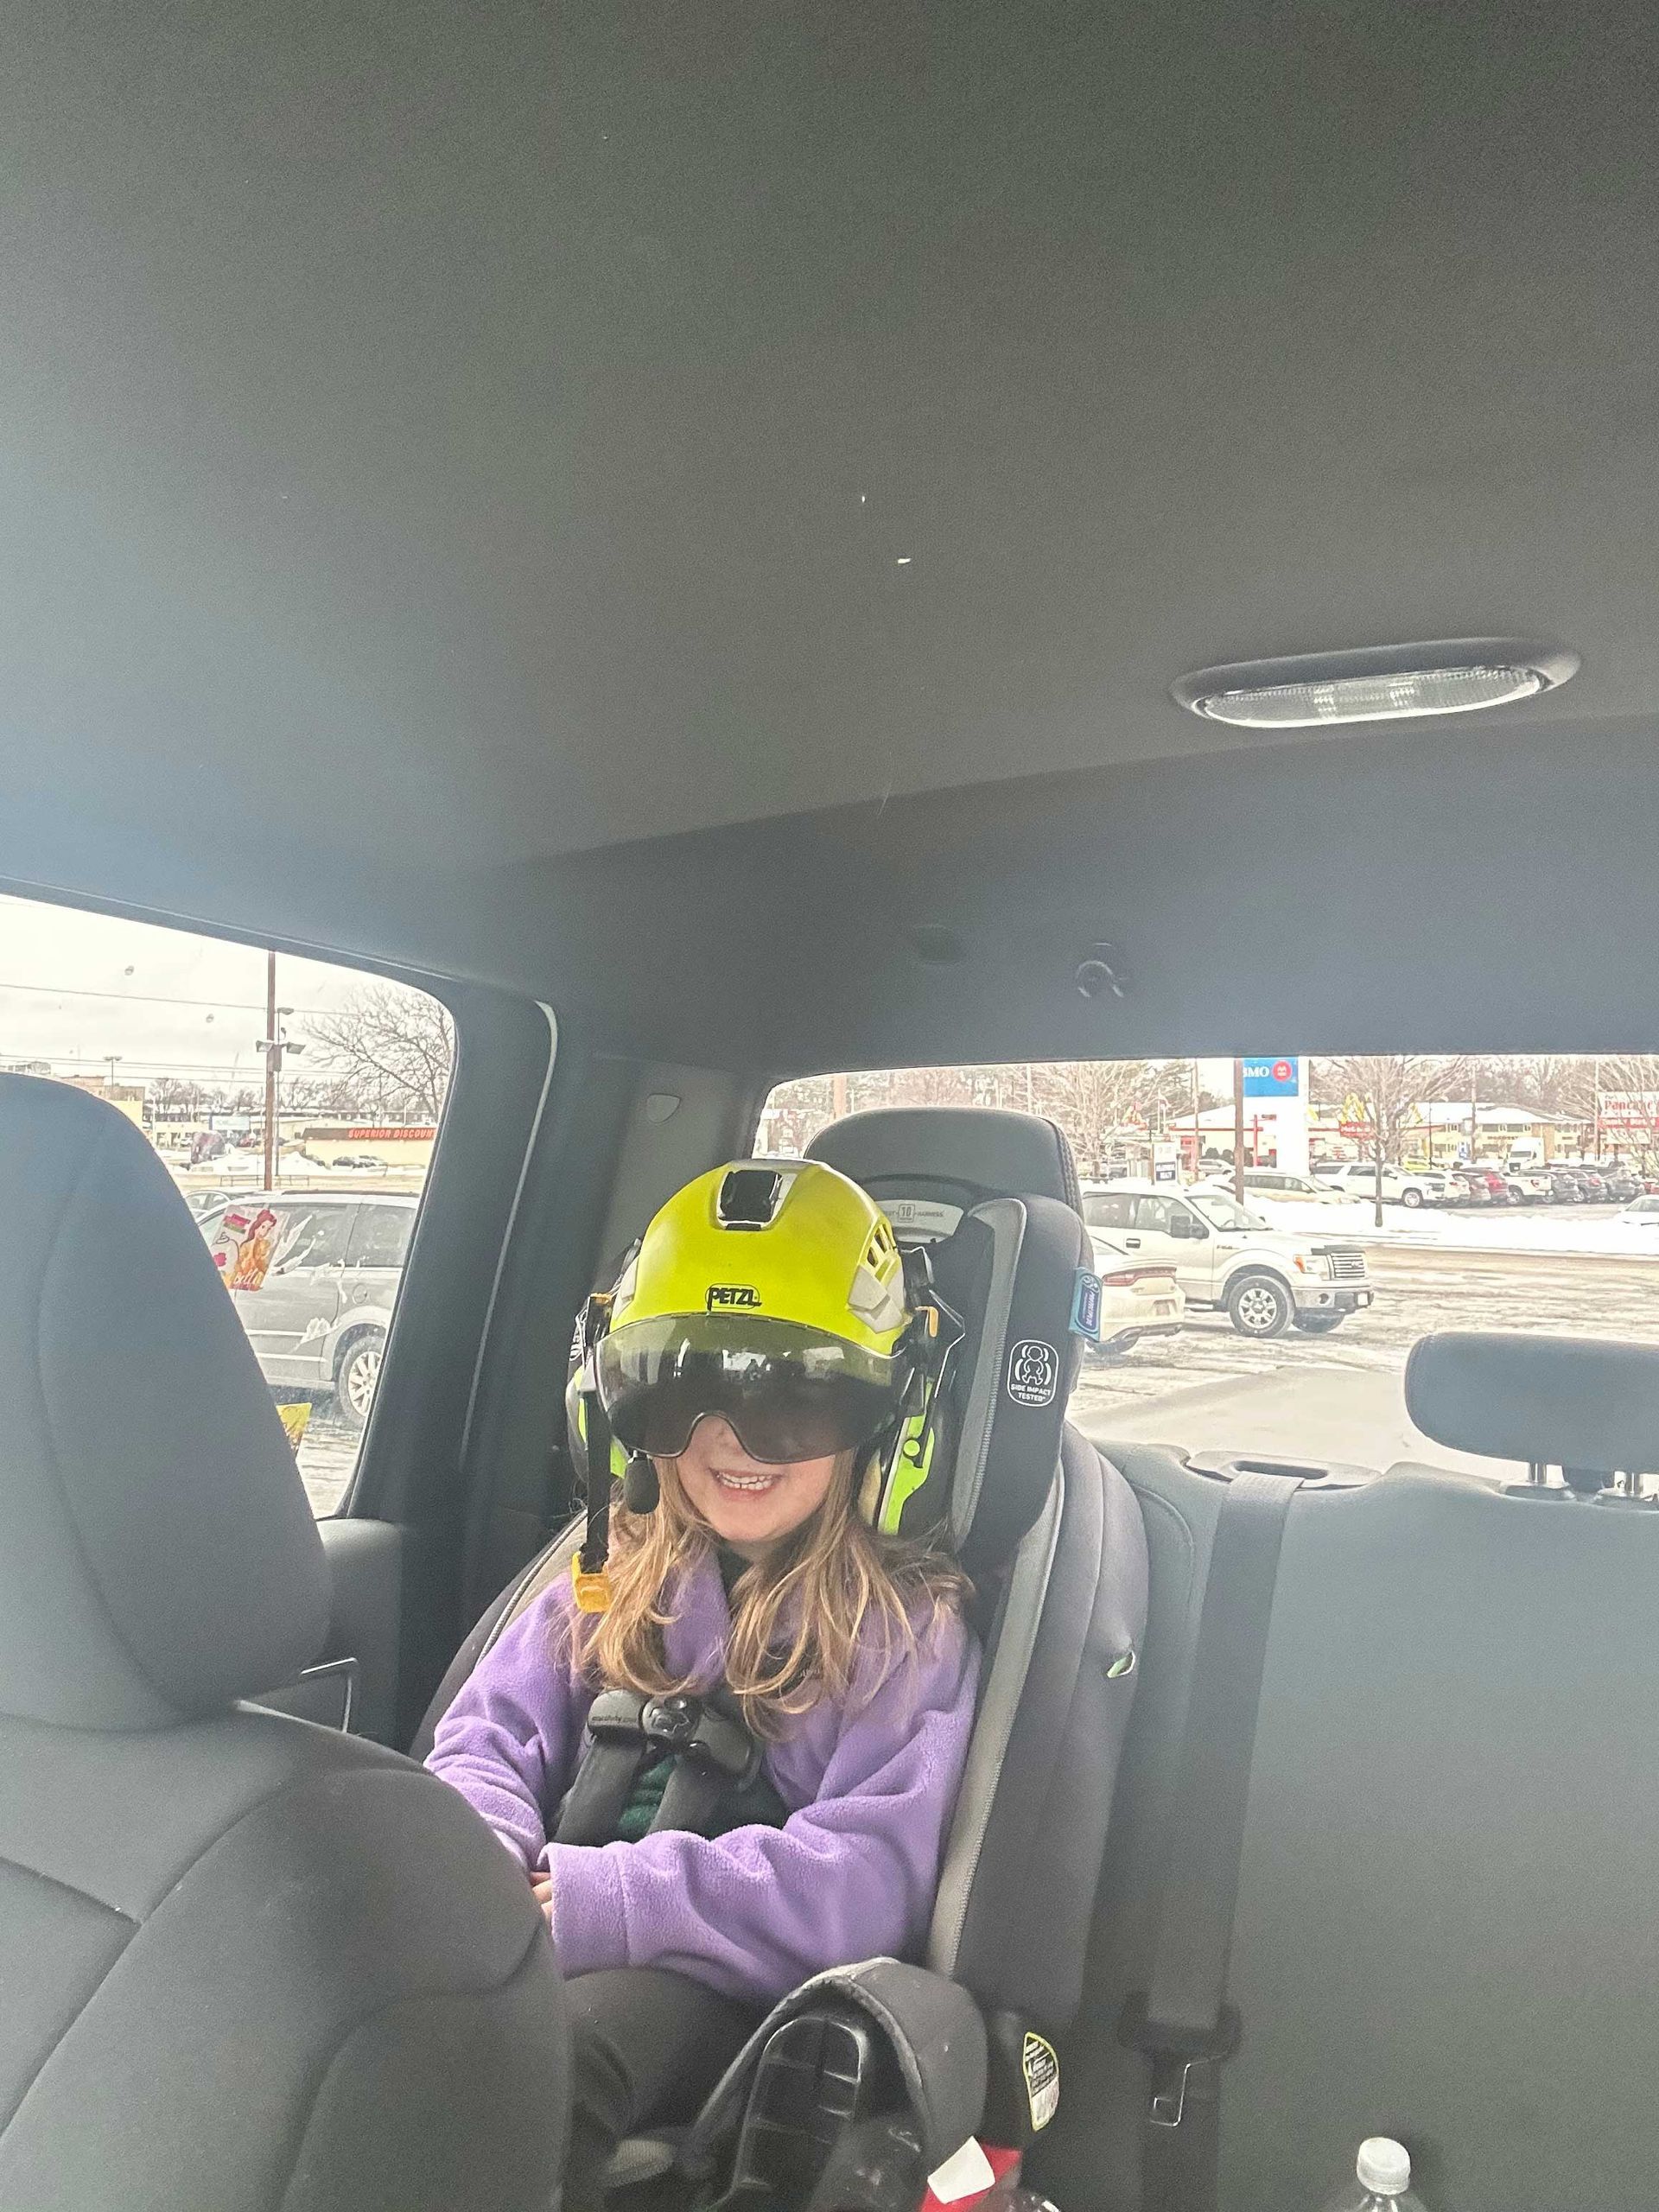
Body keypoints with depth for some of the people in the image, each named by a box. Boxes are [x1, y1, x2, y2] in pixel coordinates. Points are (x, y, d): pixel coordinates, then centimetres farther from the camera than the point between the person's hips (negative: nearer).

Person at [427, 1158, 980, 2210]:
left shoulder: (904, 1628, -1)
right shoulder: (617, 1577, 14)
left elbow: (856, 1886, -13)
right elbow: (487, 1748, 11)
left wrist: (594, 1899, -22)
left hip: (740, 1984, -3)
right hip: (542, 1946, 4)